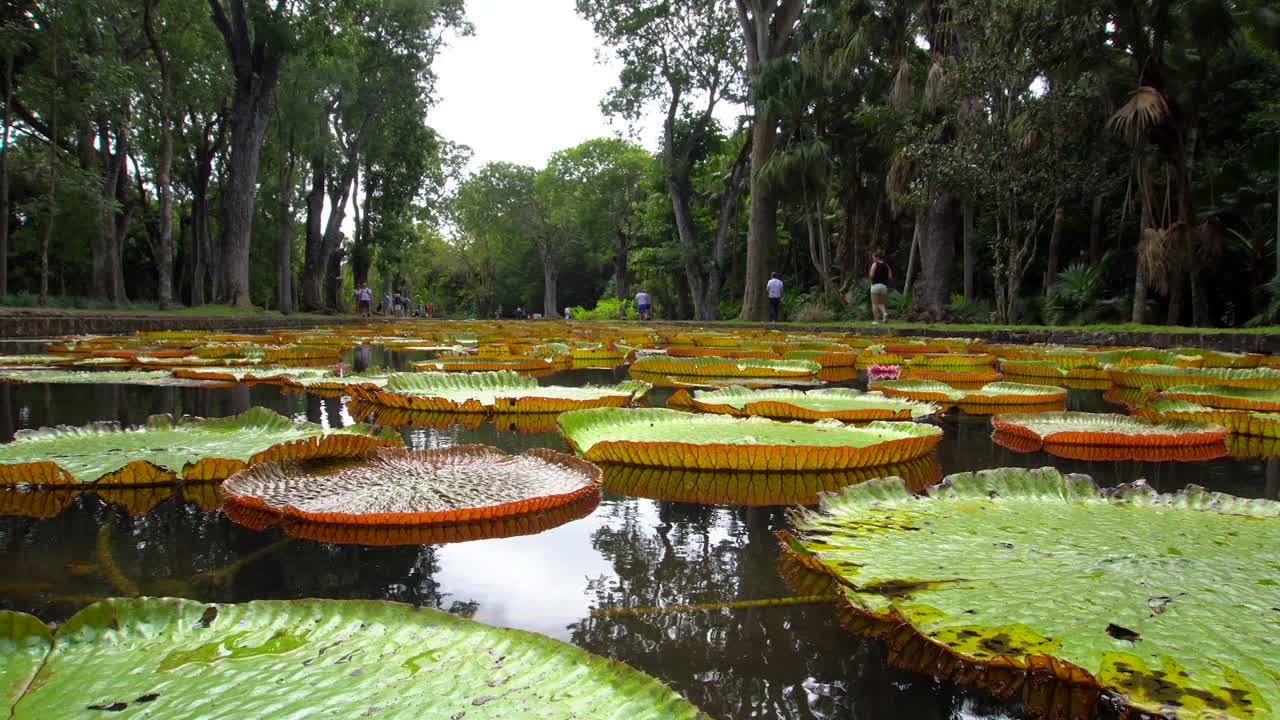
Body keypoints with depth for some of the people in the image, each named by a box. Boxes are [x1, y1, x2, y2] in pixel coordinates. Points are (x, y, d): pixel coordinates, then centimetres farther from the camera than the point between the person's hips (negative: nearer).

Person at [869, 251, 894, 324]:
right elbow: (890, 277, 5)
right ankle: (885, 312, -14)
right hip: (884, 286, 5)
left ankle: (876, 320, -3)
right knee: (881, 303, 15)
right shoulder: (886, 265, 11)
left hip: (876, 285, -5)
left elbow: (871, 275, -12)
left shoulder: (875, 264, -3)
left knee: (874, 304, 1)